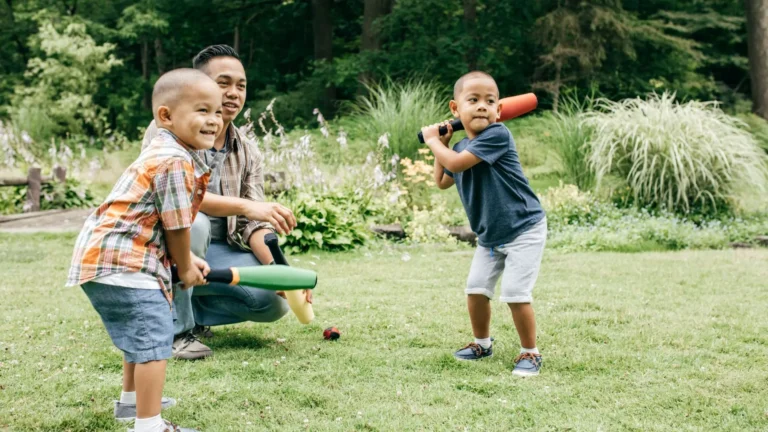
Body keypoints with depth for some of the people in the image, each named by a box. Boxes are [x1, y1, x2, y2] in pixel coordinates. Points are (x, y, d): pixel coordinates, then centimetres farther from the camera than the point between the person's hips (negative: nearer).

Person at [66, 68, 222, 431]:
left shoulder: (167, 152, 15)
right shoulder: (176, 162, -20)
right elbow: (176, 226, -14)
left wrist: (187, 259, 20)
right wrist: (186, 266, 2)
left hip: (105, 253, 11)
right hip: (120, 261, -11)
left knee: (142, 333, 27)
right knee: (153, 336, -12)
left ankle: (132, 399, 44)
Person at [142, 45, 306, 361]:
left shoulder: (248, 154, 5)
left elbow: (252, 224, -2)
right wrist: (244, 206, -41)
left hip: (217, 252, 5)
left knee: (275, 301, -17)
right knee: (191, 222, -37)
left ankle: (187, 308, 7)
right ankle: (175, 328, -18)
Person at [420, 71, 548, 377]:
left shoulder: (497, 135, -21)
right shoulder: (460, 147, 5)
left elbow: (456, 163, -28)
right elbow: (442, 182, 20)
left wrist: (433, 140, -10)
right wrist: (441, 144, 9)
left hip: (523, 229, -8)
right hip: (489, 236, 8)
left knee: (515, 293, -12)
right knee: (476, 288, 10)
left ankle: (530, 353, 5)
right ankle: (482, 344, 32)